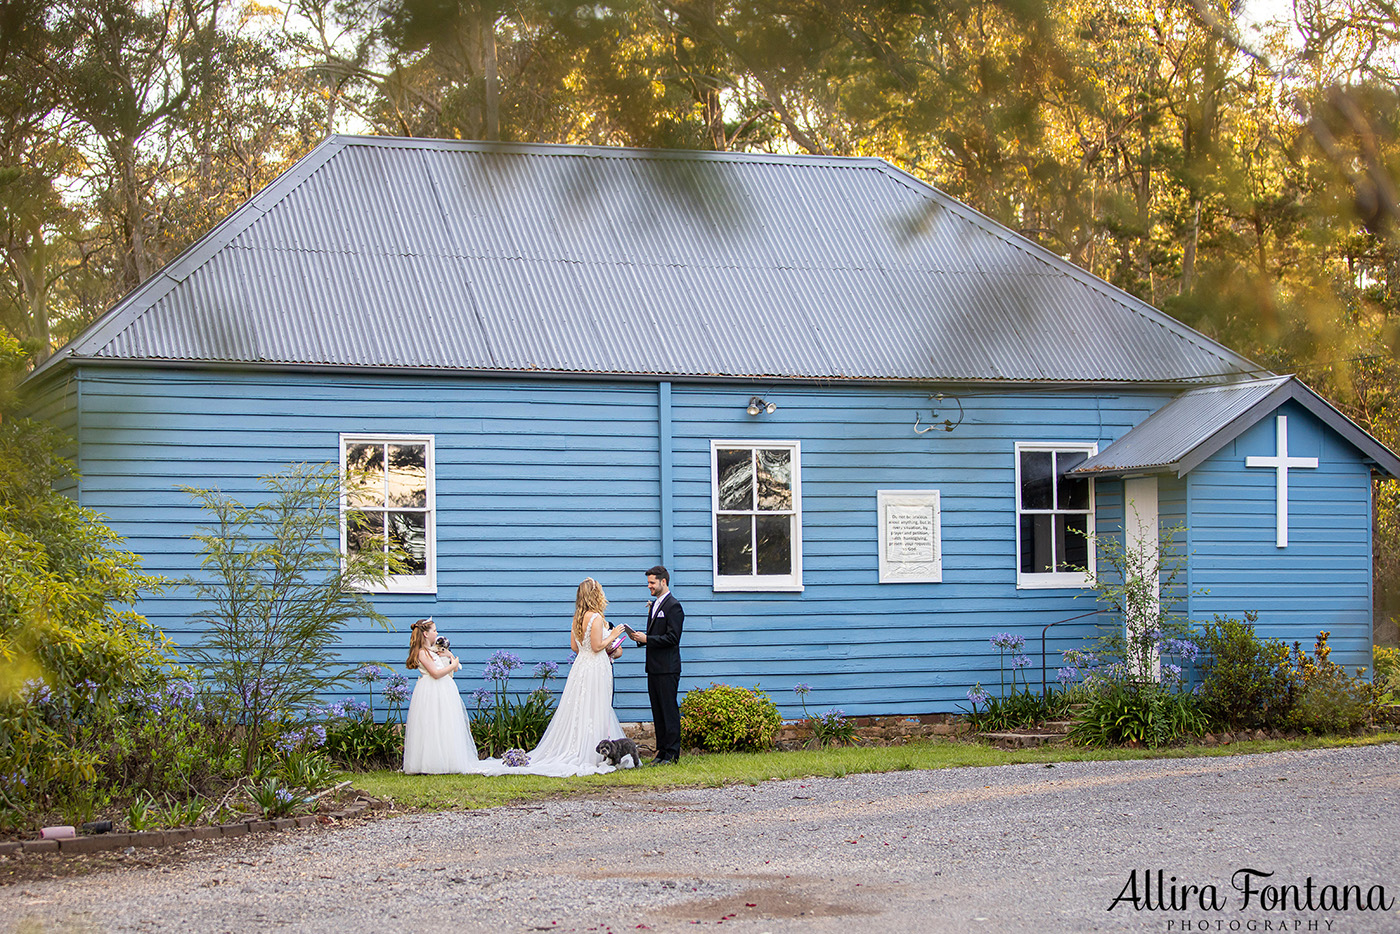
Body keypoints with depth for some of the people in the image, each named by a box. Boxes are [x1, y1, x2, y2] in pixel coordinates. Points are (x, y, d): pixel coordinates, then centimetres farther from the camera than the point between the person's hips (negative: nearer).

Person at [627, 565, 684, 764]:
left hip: (667, 669, -9)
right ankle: (662, 750, 15)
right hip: (654, 667, 9)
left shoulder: (673, 606, -11)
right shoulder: (653, 604, 18)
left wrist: (646, 639, -18)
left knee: (669, 710, -6)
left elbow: (672, 637, -18)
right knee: (657, 711, 10)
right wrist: (639, 638, 5)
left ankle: (672, 753, -3)